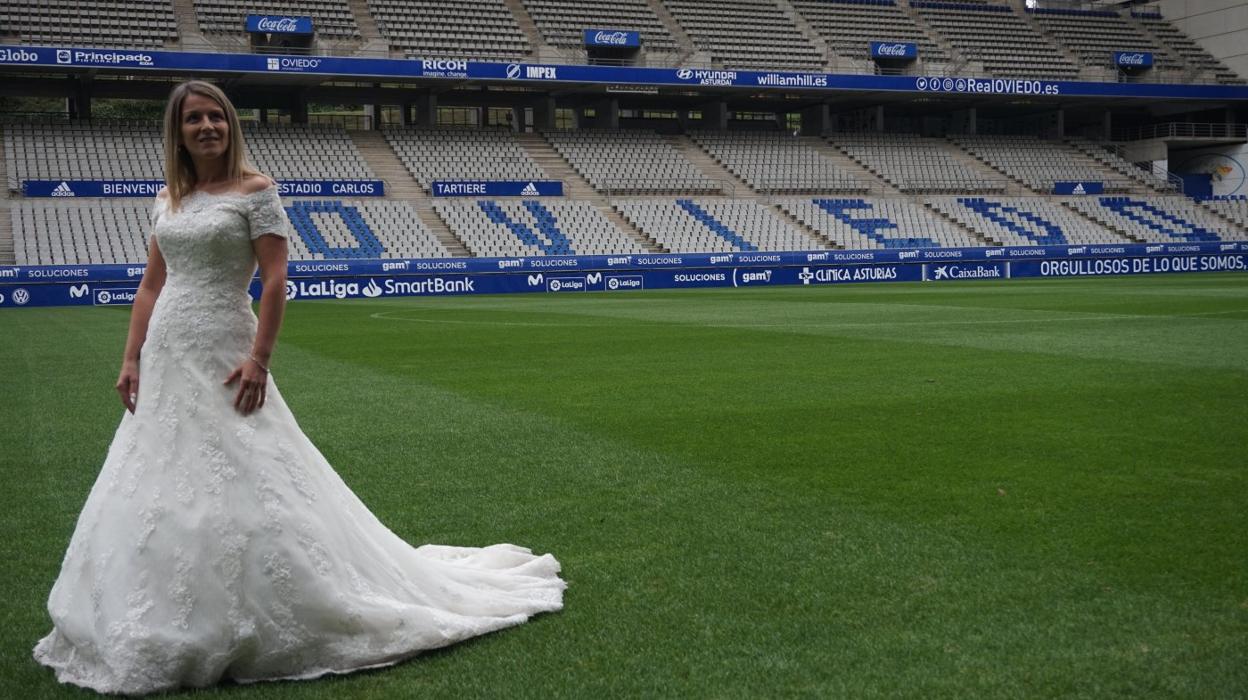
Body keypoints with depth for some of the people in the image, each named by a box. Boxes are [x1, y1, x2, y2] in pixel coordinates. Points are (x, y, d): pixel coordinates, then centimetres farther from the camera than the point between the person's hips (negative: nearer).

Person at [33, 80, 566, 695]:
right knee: (161, 494, 10)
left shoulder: (255, 190, -5)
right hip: (164, 361, 7)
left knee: (236, 487, -5)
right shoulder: (168, 198, 12)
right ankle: (168, 627, 23)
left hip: (220, 360, -7)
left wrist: (259, 358, -19)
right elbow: (151, 286, 14)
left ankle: (236, 625, 9)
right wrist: (132, 359, 7)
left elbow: (275, 281, -11)